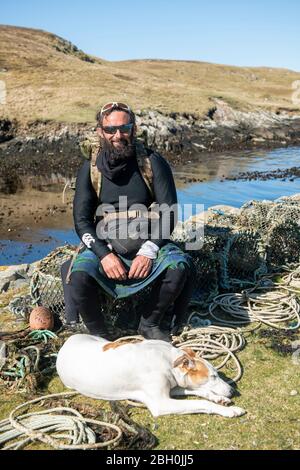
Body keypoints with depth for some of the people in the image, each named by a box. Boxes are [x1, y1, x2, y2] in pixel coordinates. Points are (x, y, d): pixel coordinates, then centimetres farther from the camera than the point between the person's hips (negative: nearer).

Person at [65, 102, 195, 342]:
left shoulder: (153, 162, -4)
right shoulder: (91, 168, 0)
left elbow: (169, 213, -7)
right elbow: (81, 219, -3)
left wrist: (149, 251, -21)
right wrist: (104, 254, -19)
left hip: (148, 242, 0)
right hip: (105, 244, 0)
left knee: (179, 267, -28)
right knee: (80, 278, -28)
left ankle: (151, 324, -1)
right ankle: (99, 335, 0)